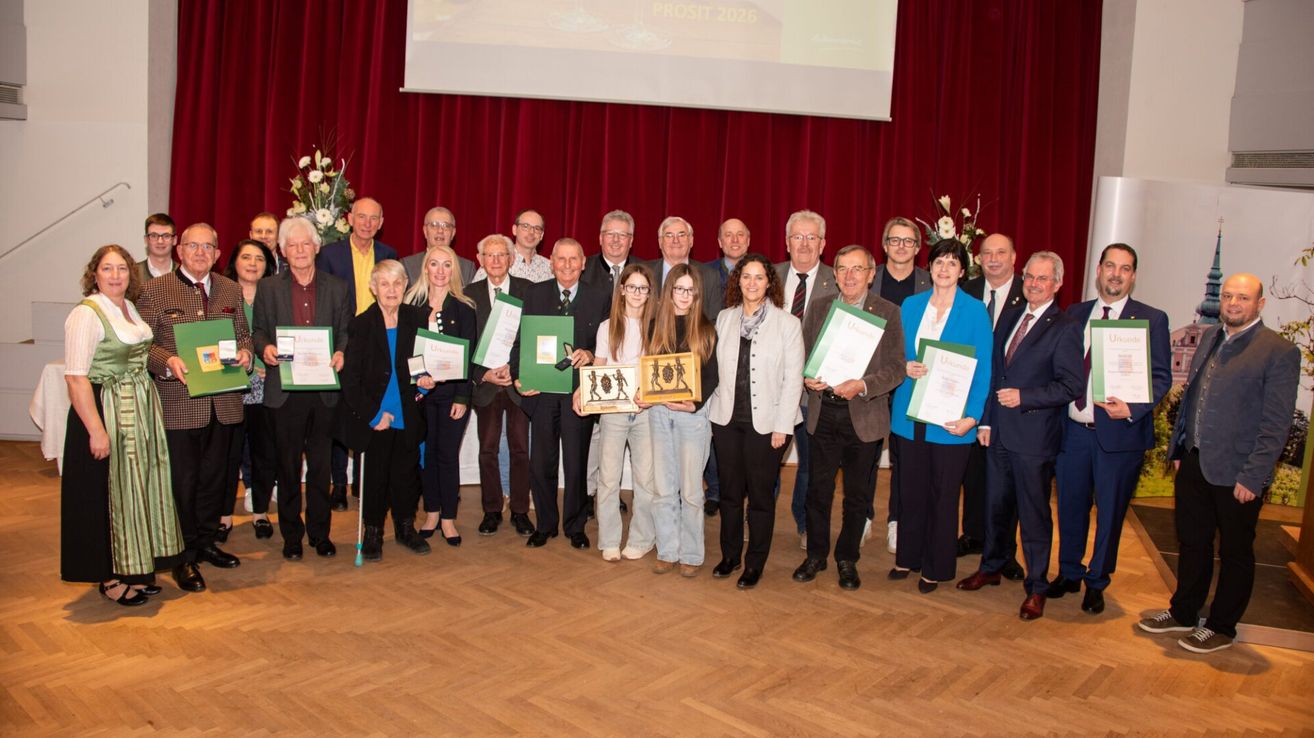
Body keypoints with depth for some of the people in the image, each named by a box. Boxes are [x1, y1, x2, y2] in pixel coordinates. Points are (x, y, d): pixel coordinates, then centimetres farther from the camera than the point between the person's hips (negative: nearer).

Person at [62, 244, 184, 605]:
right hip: (106, 412, -8)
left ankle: (133, 567, 28)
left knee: (138, 488, 14)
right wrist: (97, 430, -22)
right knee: (108, 493, 2)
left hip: (141, 410, 8)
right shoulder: (86, 314, -14)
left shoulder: (131, 308, 10)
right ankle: (110, 578, 16)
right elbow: (75, 377, -19)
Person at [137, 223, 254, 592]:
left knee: (215, 476, 15)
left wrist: (244, 351, -5)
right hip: (178, 402, -4)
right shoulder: (154, 290, -2)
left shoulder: (231, 290, 11)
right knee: (183, 481, 3)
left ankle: (206, 542, 31)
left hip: (222, 402, 4)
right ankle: (184, 557, 15)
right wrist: (168, 361, -23)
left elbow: (242, 333, 16)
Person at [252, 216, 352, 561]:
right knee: (288, 468, 7)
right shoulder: (268, 288, 6)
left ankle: (320, 533, 20)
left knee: (321, 467, 8)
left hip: (325, 388, 1)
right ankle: (291, 536, 19)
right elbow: (259, 331, 7)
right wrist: (265, 348, -14)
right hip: (285, 389, 0)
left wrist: (342, 353, -11)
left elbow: (346, 331, 9)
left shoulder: (337, 288, 8)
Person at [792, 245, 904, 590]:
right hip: (822, 413, 2)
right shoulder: (819, 307, 5)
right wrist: (807, 378, -11)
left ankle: (847, 559, 28)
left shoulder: (888, 312, -4)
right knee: (818, 489, 10)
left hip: (864, 416, -2)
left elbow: (896, 368, -8)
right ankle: (816, 554, 28)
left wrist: (862, 385, -23)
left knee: (858, 494, 10)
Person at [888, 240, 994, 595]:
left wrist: (972, 416, -13)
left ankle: (936, 568, 23)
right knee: (910, 490, 12)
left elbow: (982, 369, -5)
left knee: (943, 495, 7)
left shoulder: (975, 311, -4)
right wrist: (905, 367, -9)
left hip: (951, 419, -3)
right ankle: (908, 557, 29)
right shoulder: (910, 305, 7)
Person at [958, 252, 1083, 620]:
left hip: (1034, 437, -6)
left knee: (1034, 514, 4)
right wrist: (985, 420, 9)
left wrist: (1023, 397, -20)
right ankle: (991, 568, 36)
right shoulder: (1009, 317, 11)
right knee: (996, 505, 18)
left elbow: (1071, 386, -14)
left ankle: (1036, 587, 19)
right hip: (999, 432, 6)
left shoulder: (1065, 329, -9)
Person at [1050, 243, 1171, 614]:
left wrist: (1132, 409, -22)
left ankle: (1097, 582, 28)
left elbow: (1161, 377, -6)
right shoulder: (1075, 313, 8)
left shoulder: (1151, 319, -2)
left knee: (1110, 512, 10)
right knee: (1070, 507, 15)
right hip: (1072, 429, 3)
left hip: (1119, 433, -3)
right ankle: (1069, 573, 34)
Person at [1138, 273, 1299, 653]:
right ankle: (1183, 612, 34)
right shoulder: (1209, 338, 9)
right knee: (1192, 543, 19)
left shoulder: (1280, 351, -12)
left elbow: (1276, 424, -15)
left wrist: (1252, 477, -17)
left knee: (1235, 554, 11)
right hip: (1194, 462, 6)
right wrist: (1178, 448, 12)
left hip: (1236, 472, -6)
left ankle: (1222, 628, 26)